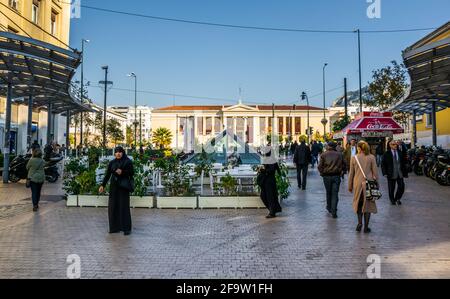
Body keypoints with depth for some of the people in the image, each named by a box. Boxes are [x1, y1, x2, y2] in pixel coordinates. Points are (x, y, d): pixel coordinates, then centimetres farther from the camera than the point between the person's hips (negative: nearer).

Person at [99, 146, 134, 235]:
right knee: (113, 206, 4)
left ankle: (127, 228, 1)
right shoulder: (112, 163, 8)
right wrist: (103, 185, -1)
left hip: (123, 186, -5)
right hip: (114, 186, 5)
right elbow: (107, 175, 7)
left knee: (124, 206, -6)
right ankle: (115, 227, 14)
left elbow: (132, 173, -4)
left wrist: (122, 172, -19)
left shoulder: (128, 162, -3)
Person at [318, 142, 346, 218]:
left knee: (328, 193, 16)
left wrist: (322, 173, 7)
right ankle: (334, 211, -4)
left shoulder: (324, 155, -1)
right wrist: (342, 172, 11)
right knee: (335, 194, 1)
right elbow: (343, 165, 3)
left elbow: (320, 166, -6)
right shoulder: (339, 154, 3)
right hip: (336, 176, 0)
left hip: (327, 176, 0)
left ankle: (329, 208, 30)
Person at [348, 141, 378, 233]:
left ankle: (359, 223, 9)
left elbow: (351, 173, 2)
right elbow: (375, 172, -2)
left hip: (357, 183, 0)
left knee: (358, 204, 19)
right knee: (367, 205, 9)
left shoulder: (354, 158, -3)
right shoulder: (371, 157, -3)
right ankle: (366, 227, 11)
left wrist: (350, 186, 10)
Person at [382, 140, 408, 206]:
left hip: (400, 174, 3)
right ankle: (392, 200, 27)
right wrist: (385, 173, -12)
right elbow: (383, 164, -3)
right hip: (391, 174, -2)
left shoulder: (400, 153, 5)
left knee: (401, 187, 1)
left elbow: (403, 163, 8)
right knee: (391, 188, 6)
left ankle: (397, 198, 25)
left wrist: (405, 172, 6)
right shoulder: (387, 154, -3)